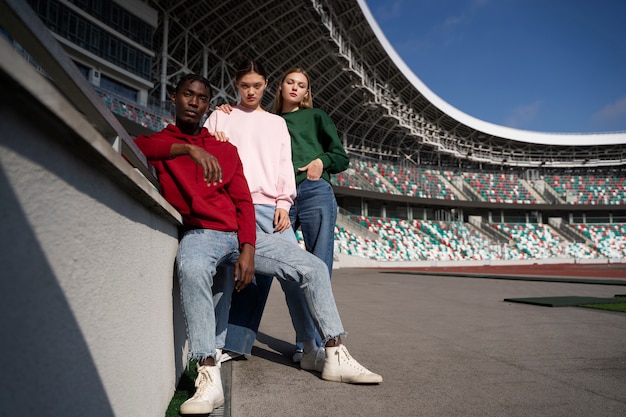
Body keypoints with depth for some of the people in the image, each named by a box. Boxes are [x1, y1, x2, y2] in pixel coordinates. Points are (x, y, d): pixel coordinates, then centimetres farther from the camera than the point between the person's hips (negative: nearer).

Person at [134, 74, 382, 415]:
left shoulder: (226, 150, 18)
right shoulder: (159, 142, 9)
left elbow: (243, 202, 7)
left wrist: (248, 250, -7)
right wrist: (188, 148, -28)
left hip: (239, 233, 5)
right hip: (198, 234, -4)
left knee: (314, 268, -4)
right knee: (191, 269, -41)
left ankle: (336, 358, 4)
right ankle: (209, 379, -36)